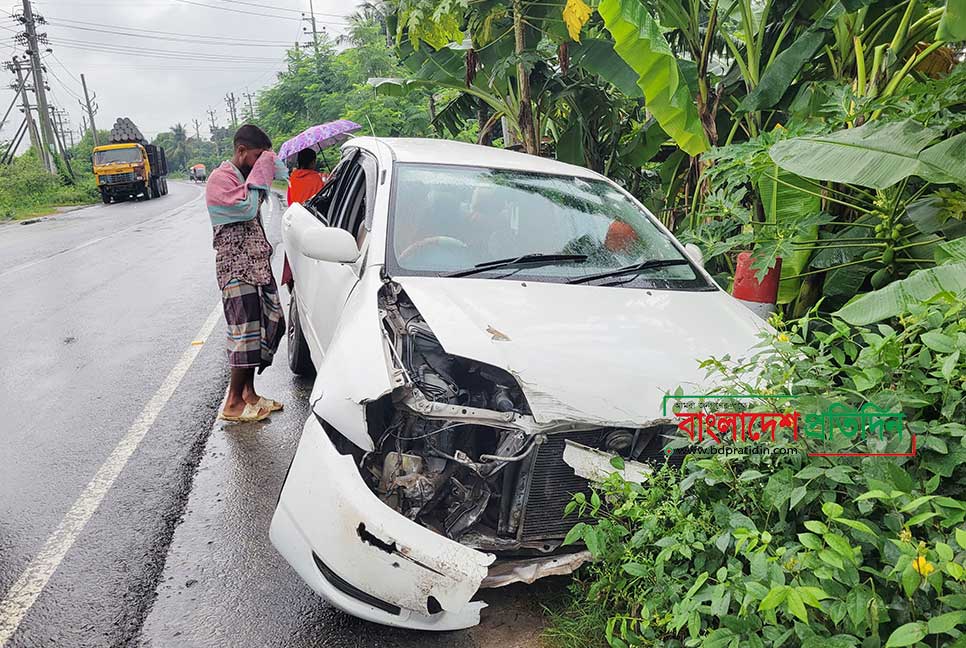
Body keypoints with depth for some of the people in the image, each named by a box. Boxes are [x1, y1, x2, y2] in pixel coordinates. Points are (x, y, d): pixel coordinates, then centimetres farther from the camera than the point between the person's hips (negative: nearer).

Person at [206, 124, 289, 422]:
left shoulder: (247, 176, 16)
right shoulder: (220, 179, -11)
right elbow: (247, 208, -23)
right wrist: (260, 171, -14)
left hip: (258, 264, 9)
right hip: (236, 268, -9)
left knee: (270, 325, 9)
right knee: (248, 331, -8)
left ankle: (248, 391, 20)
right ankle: (233, 403, 3)